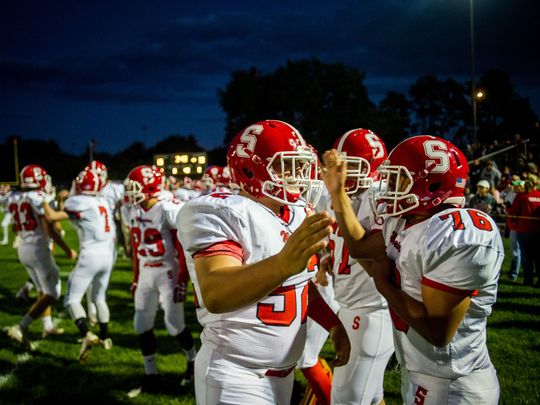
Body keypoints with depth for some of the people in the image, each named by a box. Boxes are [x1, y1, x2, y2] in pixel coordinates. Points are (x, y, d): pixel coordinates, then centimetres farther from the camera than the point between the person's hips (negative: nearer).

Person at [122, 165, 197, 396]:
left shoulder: (169, 210, -18)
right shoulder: (132, 212, 5)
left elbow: (185, 249, -15)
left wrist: (182, 281, -16)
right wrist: (136, 279, 17)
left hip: (168, 273, -7)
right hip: (145, 274, 7)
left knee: (174, 324, 0)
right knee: (142, 326, 6)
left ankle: (193, 361, 28)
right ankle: (151, 377, 18)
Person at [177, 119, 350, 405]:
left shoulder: (299, 214, 6)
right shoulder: (220, 212, -20)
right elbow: (216, 295, -36)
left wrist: (334, 325, 14)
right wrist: (284, 262, -50)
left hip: (283, 371, 8)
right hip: (235, 376, -8)